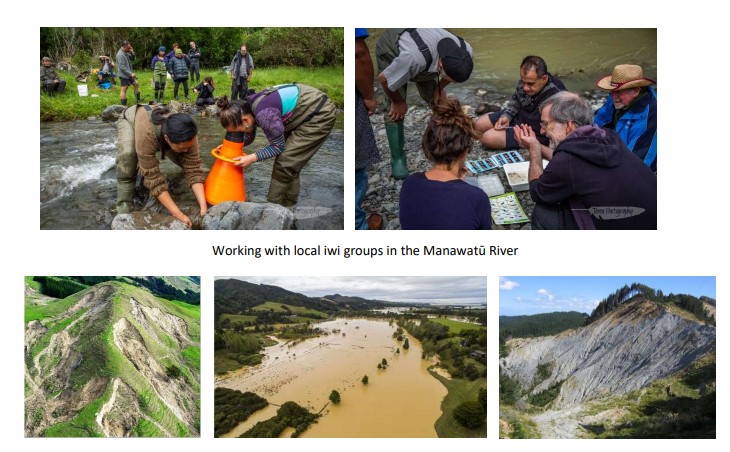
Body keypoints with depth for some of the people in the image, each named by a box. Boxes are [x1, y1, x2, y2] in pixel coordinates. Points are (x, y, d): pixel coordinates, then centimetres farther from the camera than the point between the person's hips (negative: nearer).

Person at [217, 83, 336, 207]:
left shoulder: (264, 114, -31)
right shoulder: (247, 109, -4)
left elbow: (278, 146, -18)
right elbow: (249, 137, 12)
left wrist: (253, 158, -21)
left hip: (320, 116, -9)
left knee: (285, 162, -8)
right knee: (289, 160, 12)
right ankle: (287, 203, 24)